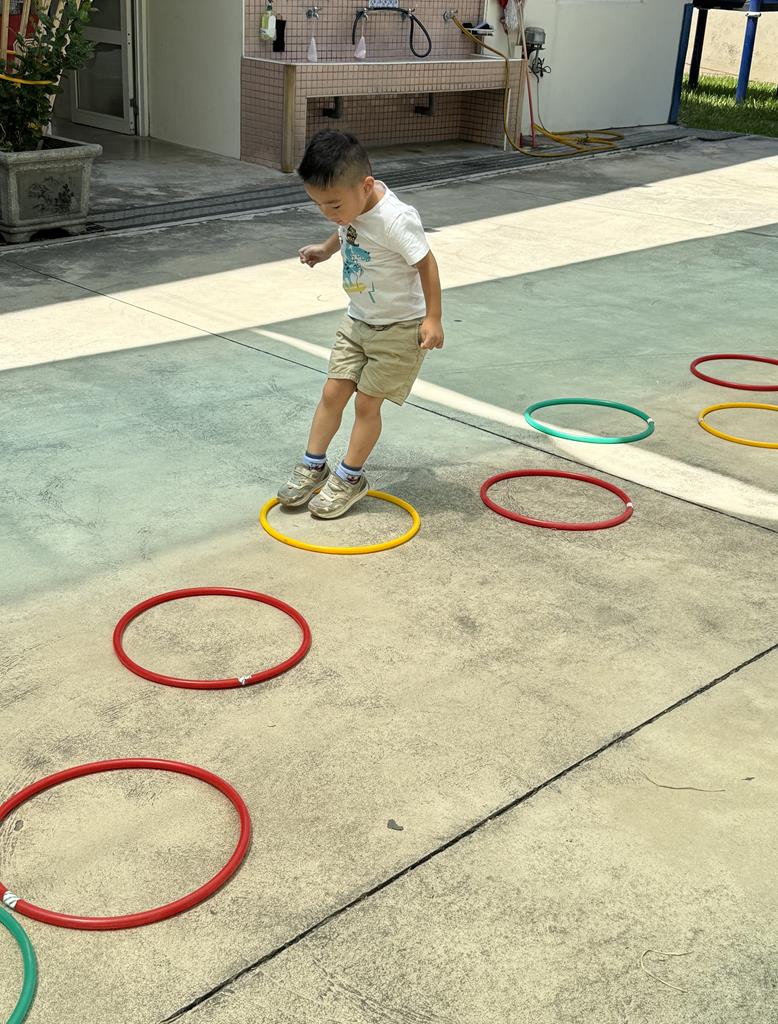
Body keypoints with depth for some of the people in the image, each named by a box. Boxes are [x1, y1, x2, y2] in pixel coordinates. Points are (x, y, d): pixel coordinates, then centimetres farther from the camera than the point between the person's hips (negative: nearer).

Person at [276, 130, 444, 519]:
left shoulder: (394, 219, -31)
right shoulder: (349, 207, -7)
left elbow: (426, 263, -22)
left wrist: (433, 318, -20)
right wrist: (324, 249, 9)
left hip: (399, 326, -7)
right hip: (358, 319, 7)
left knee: (367, 401, -1)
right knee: (333, 392, 7)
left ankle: (349, 478, 15)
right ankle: (313, 466, 21)